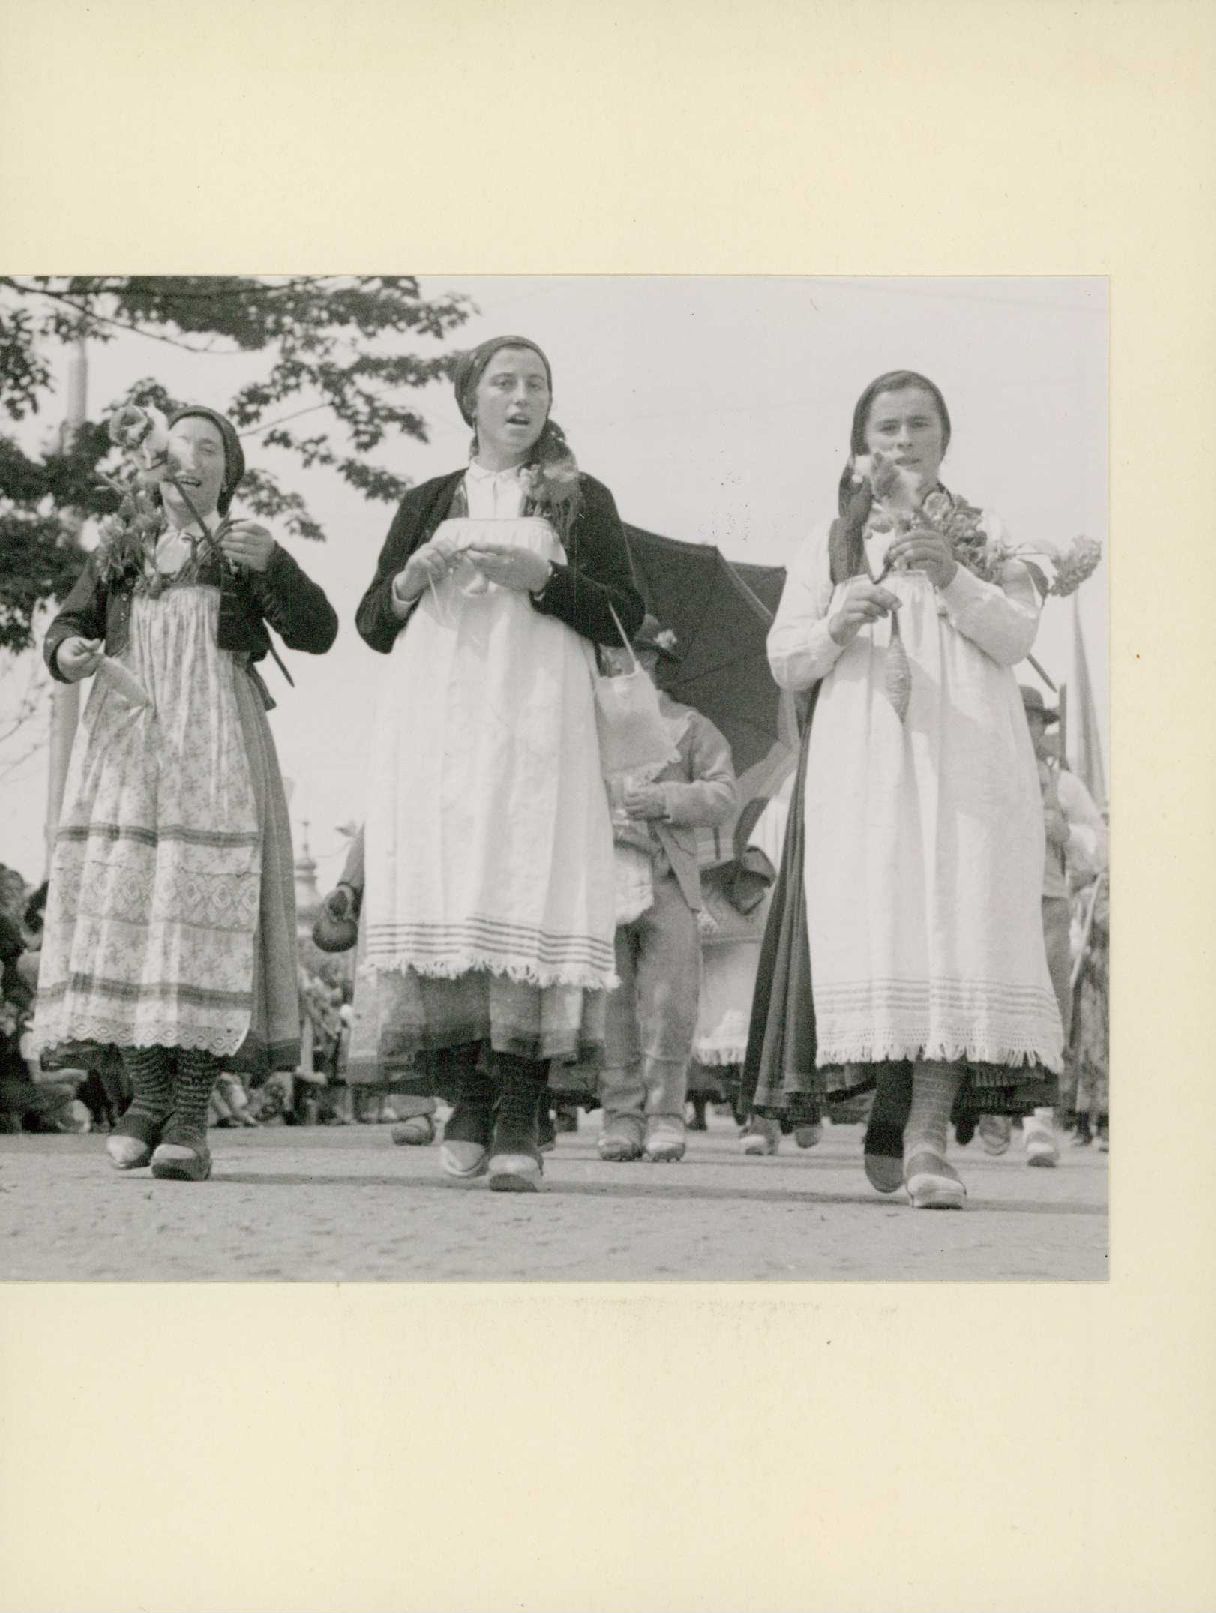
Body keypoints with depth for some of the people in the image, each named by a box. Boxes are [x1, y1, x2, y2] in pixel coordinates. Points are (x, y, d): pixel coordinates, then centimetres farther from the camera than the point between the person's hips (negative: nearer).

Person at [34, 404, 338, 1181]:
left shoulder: (245, 555, 11)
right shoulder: (119, 557, 19)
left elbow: (316, 632, -1)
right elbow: (68, 624, 17)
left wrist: (272, 561, -18)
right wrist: (67, 653, -8)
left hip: (214, 745, -3)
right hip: (126, 739, 3)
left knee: (207, 900, -13)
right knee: (122, 899, -5)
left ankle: (191, 1114, -17)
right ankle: (147, 1096, 2)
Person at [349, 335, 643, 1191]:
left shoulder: (582, 501, 16)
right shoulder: (427, 504, 20)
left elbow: (627, 615, 7)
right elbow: (372, 624, 19)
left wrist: (538, 577, -8)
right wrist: (412, 577, -2)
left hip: (536, 717, -2)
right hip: (435, 718, 2)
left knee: (529, 888, -15)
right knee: (440, 892, -10)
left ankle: (519, 1122, -18)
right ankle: (467, 1098, -2)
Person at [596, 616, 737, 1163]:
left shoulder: (689, 727, 13)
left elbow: (723, 792, 5)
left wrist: (665, 799, -10)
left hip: (668, 882, -1)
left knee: (670, 1003, -7)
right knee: (610, 1003, -2)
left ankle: (665, 1114, -1)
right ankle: (621, 1114, 3)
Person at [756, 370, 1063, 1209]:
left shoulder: (983, 534, 19)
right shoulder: (834, 541, 19)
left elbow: (1017, 635, 6)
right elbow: (785, 660, 13)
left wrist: (952, 579, -10)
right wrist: (836, 626, -8)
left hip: (967, 756, -1)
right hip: (864, 760, 1)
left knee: (956, 923, -15)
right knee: (872, 919, -12)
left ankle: (926, 1136, -23)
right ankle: (891, 1120, -1)